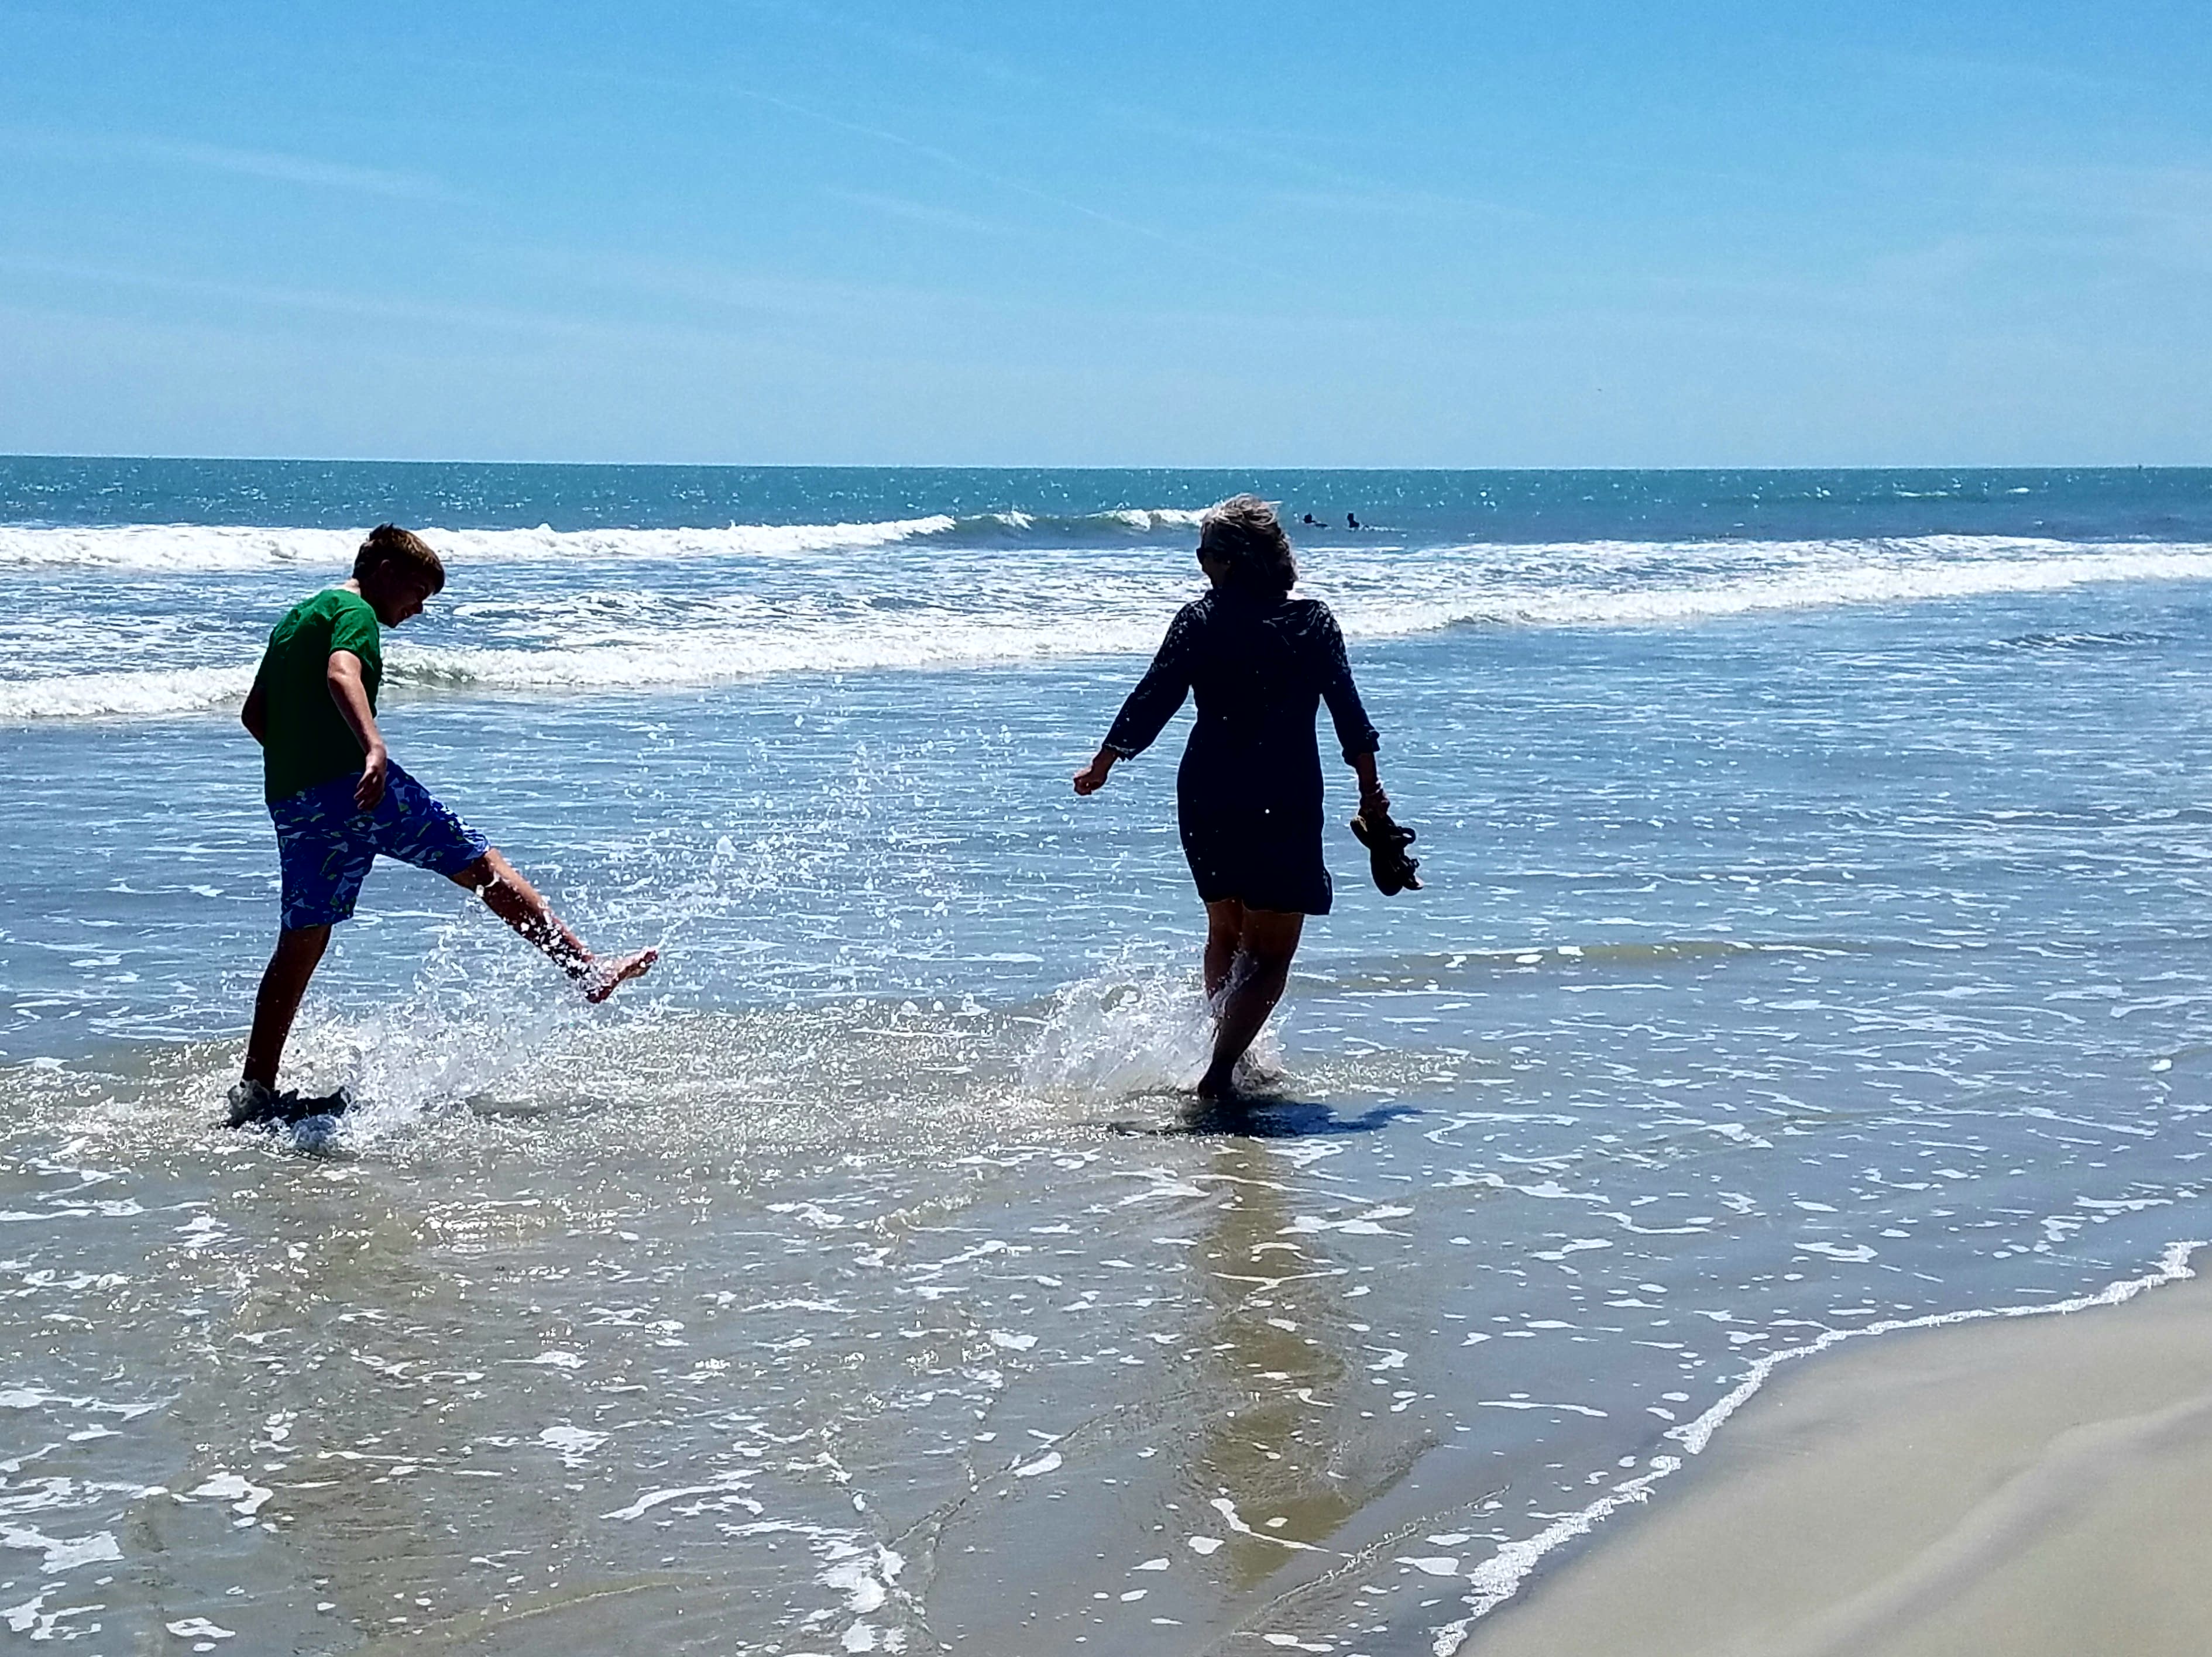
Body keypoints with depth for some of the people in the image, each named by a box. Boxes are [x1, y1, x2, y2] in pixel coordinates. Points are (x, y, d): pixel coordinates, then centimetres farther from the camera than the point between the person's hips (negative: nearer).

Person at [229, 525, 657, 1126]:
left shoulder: (293, 619, 24)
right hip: (352, 783, -8)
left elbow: (253, 715, 28)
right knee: (483, 866, 1)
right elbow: (341, 675, -25)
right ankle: (587, 969, 0)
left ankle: (255, 1089, 6)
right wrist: (374, 748, -41)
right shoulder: (355, 612, -3)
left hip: (289, 801, 8)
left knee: (301, 942, 10)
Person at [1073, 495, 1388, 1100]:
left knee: (1225, 933, 23)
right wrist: (1370, 790, 13)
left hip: (1206, 798, 2)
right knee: (1271, 954, 1)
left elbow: (1151, 700, -1)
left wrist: (1101, 766, 10)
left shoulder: (1199, 621, -2)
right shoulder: (1313, 621, -2)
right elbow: (1349, 714, 1)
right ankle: (1220, 1072, -14)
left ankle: (1228, 1054, 26)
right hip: (1284, 801, -2)